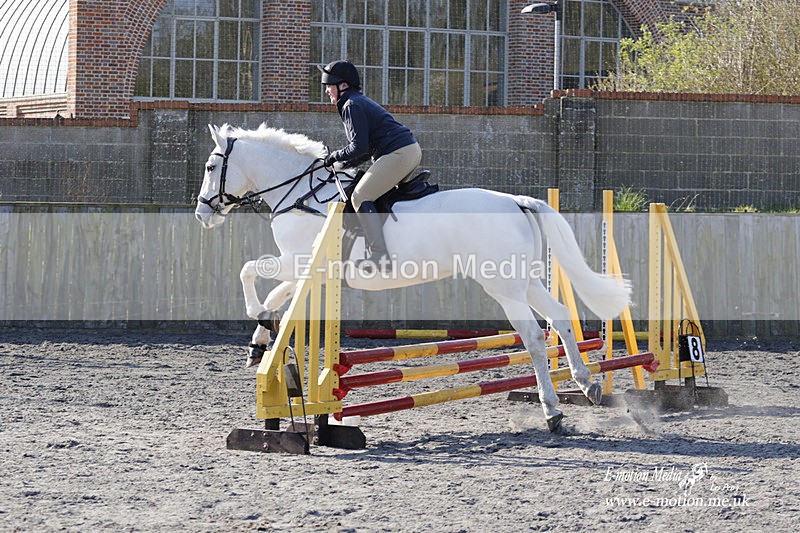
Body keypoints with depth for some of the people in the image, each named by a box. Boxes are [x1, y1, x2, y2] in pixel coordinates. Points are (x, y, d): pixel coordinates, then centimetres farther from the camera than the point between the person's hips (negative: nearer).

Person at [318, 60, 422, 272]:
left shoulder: (352, 106, -9)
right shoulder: (360, 102, 23)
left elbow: (359, 147, -16)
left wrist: (335, 156, -2)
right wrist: (350, 162, 18)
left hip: (399, 154, -11)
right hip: (413, 150, 11)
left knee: (361, 197, -11)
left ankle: (379, 255, -20)